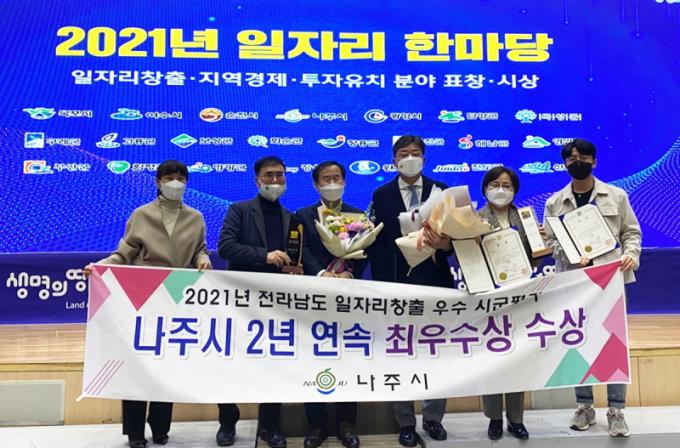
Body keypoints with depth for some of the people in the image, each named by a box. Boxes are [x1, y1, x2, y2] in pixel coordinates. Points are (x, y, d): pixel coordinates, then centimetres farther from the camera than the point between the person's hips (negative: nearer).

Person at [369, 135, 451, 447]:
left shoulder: (440, 191, 6)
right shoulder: (381, 195, 5)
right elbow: (375, 243, 0)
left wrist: (445, 244, -22)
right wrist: (382, 285, -7)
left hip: (435, 282, 1)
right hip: (397, 283, 0)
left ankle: (433, 418, 24)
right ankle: (405, 423, 20)